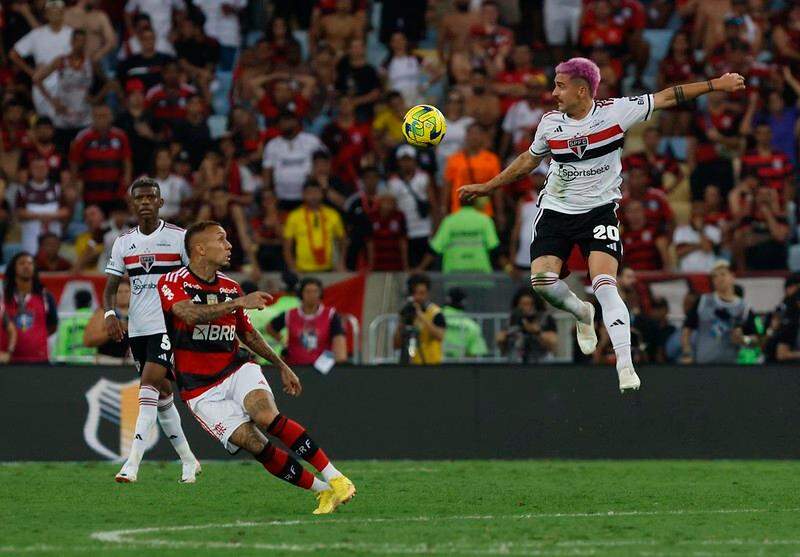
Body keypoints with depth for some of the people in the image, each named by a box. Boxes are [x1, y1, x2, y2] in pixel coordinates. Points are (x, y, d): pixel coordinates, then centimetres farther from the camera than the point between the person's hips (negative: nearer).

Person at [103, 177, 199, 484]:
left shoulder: (179, 237, -3)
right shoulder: (123, 242, 10)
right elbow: (111, 286, 11)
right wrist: (110, 314, -9)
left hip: (169, 326, -6)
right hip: (137, 329, 6)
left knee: (149, 386, -20)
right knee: (161, 394, 12)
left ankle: (132, 463, -26)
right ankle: (188, 460, 26)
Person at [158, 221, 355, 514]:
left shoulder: (231, 288, 11)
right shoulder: (172, 283, -8)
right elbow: (191, 314, -28)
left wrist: (281, 365, 28)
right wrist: (239, 303, -34)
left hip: (237, 370, 3)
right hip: (202, 390, -3)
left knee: (267, 415, -29)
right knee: (256, 445, -18)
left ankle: (336, 479, -30)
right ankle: (323, 491, -9)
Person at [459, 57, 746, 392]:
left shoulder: (614, 112, -11)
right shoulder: (550, 124, -1)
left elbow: (665, 98, -6)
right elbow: (527, 161, 16)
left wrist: (715, 85, -6)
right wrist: (486, 188, 19)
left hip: (600, 210, -3)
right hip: (556, 211, 3)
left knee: (605, 285, -21)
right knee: (542, 280, -14)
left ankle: (625, 367, -23)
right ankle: (582, 314, 21)